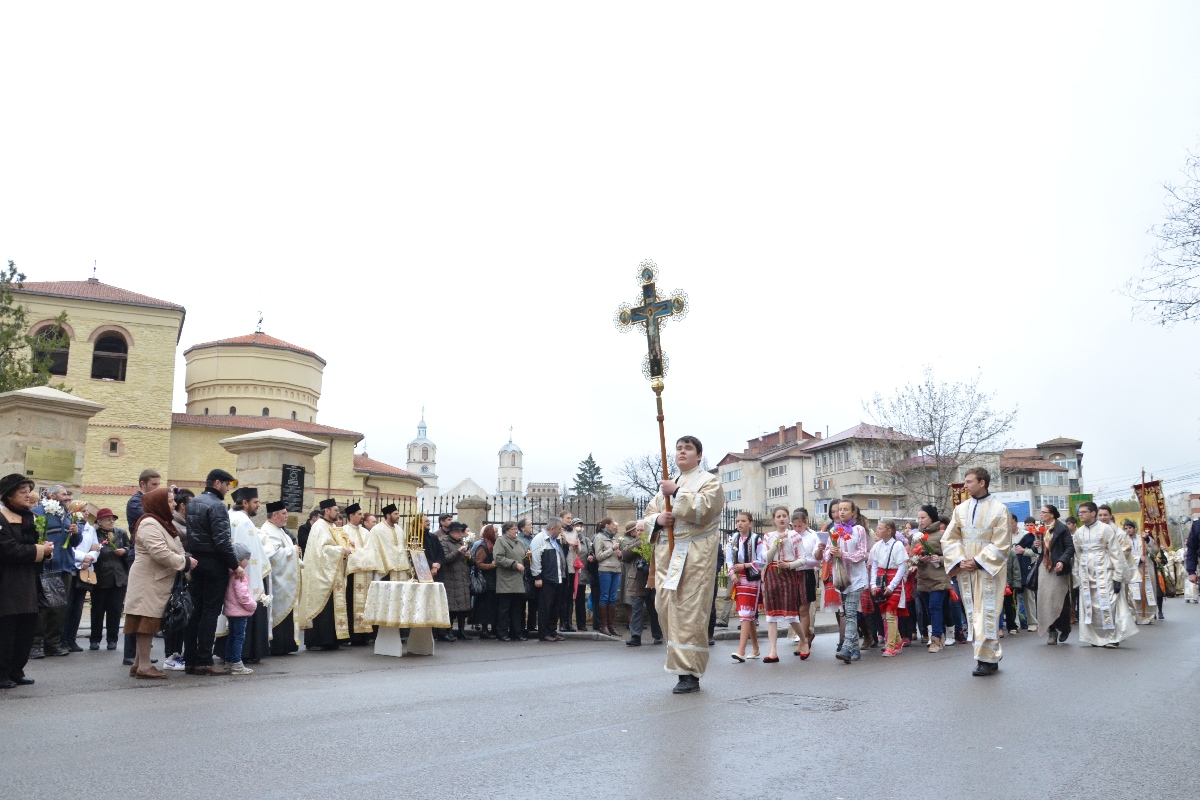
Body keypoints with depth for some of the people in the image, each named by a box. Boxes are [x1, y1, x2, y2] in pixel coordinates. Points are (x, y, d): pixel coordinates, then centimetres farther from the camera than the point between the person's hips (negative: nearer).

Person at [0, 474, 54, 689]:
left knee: (27, 628, 9)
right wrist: (40, 550, -14)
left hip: (27, 582, 8)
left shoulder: (29, 518, 17)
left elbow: (35, 543, 20)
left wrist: (46, 550, -3)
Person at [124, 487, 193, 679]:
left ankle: (139, 663, 19)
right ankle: (144, 666, -3)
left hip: (159, 581, 10)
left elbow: (172, 550, 26)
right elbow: (159, 553, -24)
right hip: (148, 582, -10)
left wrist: (186, 560, 9)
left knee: (149, 623, 12)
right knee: (147, 620, -7)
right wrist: (185, 562, -16)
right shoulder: (149, 524, -15)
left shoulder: (161, 523, 20)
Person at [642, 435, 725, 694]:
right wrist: (657, 520, -4)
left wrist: (677, 494, -16)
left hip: (694, 554, -6)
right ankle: (682, 662, 14)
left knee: (689, 611, -10)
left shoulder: (709, 481, 5)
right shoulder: (667, 483, 23)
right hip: (666, 554, 6)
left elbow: (704, 510, -14)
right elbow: (649, 514, 18)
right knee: (666, 608, 2)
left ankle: (689, 673, -6)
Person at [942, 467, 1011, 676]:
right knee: (973, 613, 7)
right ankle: (992, 655, 18)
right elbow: (949, 539, 7)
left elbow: (1001, 544, -9)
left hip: (989, 570, -5)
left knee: (987, 613, -4)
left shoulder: (999, 510, -5)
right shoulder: (960, 509, 7)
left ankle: (988, 659, 2)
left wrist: (978, 561, -14)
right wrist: (960, 561, -7)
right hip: (965, 570, 5)